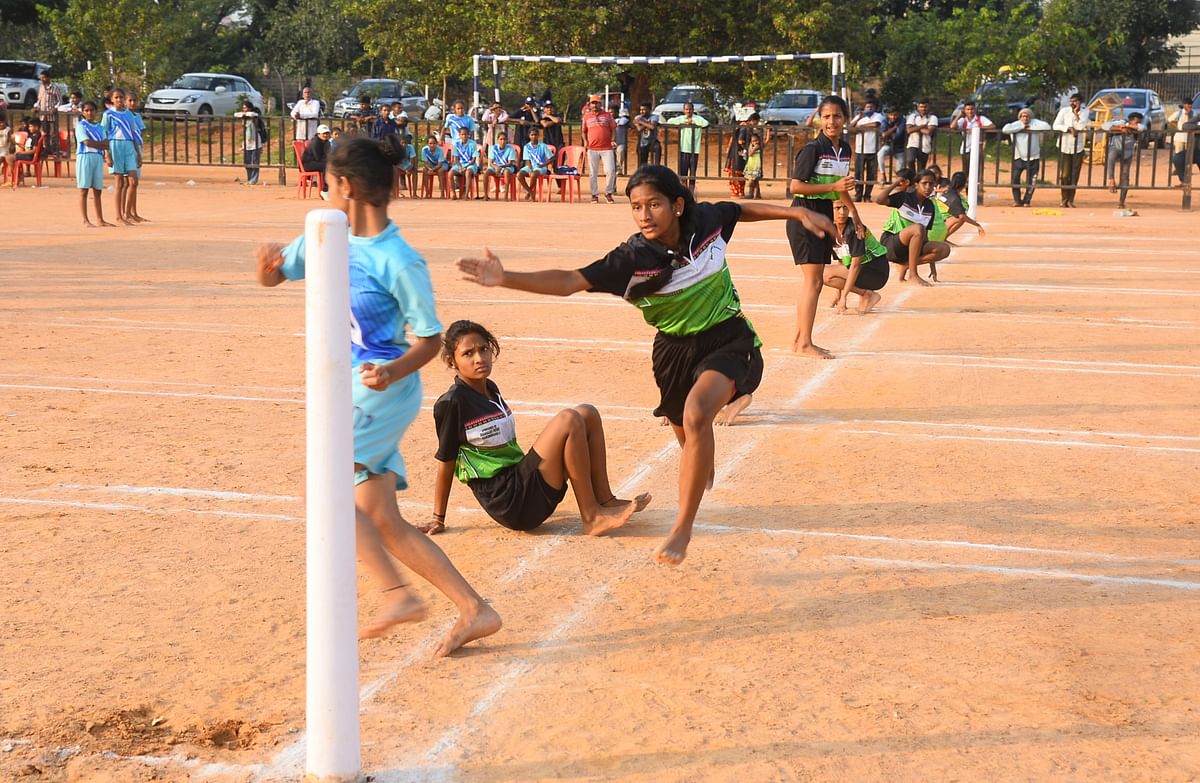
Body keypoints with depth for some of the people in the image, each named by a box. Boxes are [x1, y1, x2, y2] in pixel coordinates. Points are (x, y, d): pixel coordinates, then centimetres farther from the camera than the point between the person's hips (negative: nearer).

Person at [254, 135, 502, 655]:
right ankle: (474, 610, 9)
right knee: (381, 521, 5)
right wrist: (269, 263, -8)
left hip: (384, 390, -8)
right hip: (356, 392, 8)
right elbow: (273, 276, 16)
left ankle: (397, 594, -13)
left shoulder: (400, 262, -16)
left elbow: (431, 338, -10)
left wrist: (393, 371, -29)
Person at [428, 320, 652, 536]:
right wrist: (438, 520, 0)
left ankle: (605, 501, 0)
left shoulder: (490, 389, 14)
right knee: (568, 420, -21)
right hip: (511, 504, -8)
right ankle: (591, 518, -16)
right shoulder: (451, 403, -12)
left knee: (588, 414, 2)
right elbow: (446, 462, -7)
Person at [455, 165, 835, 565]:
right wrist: (505, 278, -40)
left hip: (728, 340, -2)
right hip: (676, 349, 2)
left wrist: (797, 212, 10)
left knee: (696, 415, -28)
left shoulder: (708, 220, -15)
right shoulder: (632, 259, -21)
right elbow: (568, 281, -28)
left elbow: (745, 208, 9)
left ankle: (682, 528, -20)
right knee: (689, 438, 18)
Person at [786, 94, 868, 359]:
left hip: (825, 216, 8)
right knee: (813, 280, -10)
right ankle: (805, 343, -5)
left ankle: (799, 340, 18)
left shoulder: (844, 148, 9)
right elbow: (795, 186, -17)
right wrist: (833, 187, -21)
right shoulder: (813, 148, -14)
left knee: (814, 281, 11)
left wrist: (854, 213, 31)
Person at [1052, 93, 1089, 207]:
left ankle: (1071, 200, 10)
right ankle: (1064, 198, 14)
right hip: (1064, 146, -1)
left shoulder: (1085, 112, 1)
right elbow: (1055, 126, -10)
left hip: (1078, 147, 1)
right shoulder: (1064, 111, -2)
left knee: (1074, 175, 2)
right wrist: (1069, 128, -21)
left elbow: (1082, 126, -13)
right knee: (1064, 174, -1)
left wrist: (1076, 114, -13)